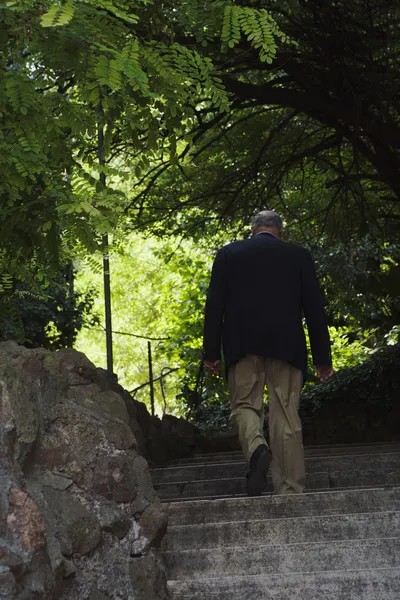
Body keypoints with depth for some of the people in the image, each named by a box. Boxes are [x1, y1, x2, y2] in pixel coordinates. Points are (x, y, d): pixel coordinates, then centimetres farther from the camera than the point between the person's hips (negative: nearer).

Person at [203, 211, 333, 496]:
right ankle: (291, 491, 2)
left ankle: (257, 448, -23)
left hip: (242, 344, 0)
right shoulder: (299, 255, 10)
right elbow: (315, 309, 6)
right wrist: (323, 357, 8)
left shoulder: (228, 253, 10)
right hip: (286, 345, 0)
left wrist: (211, 352, 4)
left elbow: (214, 305, 3)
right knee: (286, 416, 3)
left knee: (244, 405, 8)